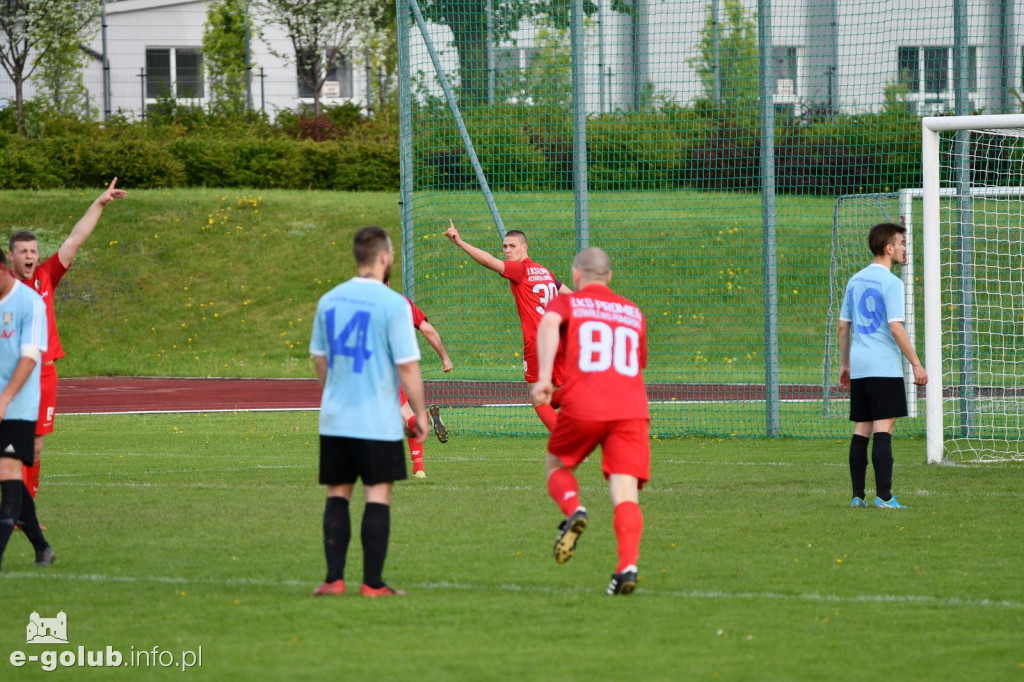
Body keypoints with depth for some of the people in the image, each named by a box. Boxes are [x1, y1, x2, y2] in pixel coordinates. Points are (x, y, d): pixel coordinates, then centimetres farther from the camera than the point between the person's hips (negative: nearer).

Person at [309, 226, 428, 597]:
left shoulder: (329, 301, 6)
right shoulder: (393, 304, -12)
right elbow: (407, 366, -12)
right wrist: (420, 414, -1)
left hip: (335, 418, 5)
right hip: (378, 422, -5)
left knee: (338, 494, 11)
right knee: (377, 496, 2)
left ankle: (334, 578, 6)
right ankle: (373, 583, 1)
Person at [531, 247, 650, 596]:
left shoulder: (566, 303, 14)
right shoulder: (633, 313, 26)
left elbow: (549, 323, -10)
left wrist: (544, 377, -19)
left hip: (583, 408, -2)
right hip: (632, 407, 2)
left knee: (557, 466, 22)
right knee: (625, 493, -4)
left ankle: (573, 509, -8)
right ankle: (628, 565, -24)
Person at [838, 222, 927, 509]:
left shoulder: (856, 280, 13)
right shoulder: (891, 283, -10)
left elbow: (843, 326, 17)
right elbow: (895, 327, -16)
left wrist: (844, 364, 24)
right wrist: (917, 365, -12)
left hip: (858, 367, 7)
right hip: (885, 367, -7)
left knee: (861, 430, 9)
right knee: (883, 429, -8)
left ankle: (858, 496, 9)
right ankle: (883, 496, -13)